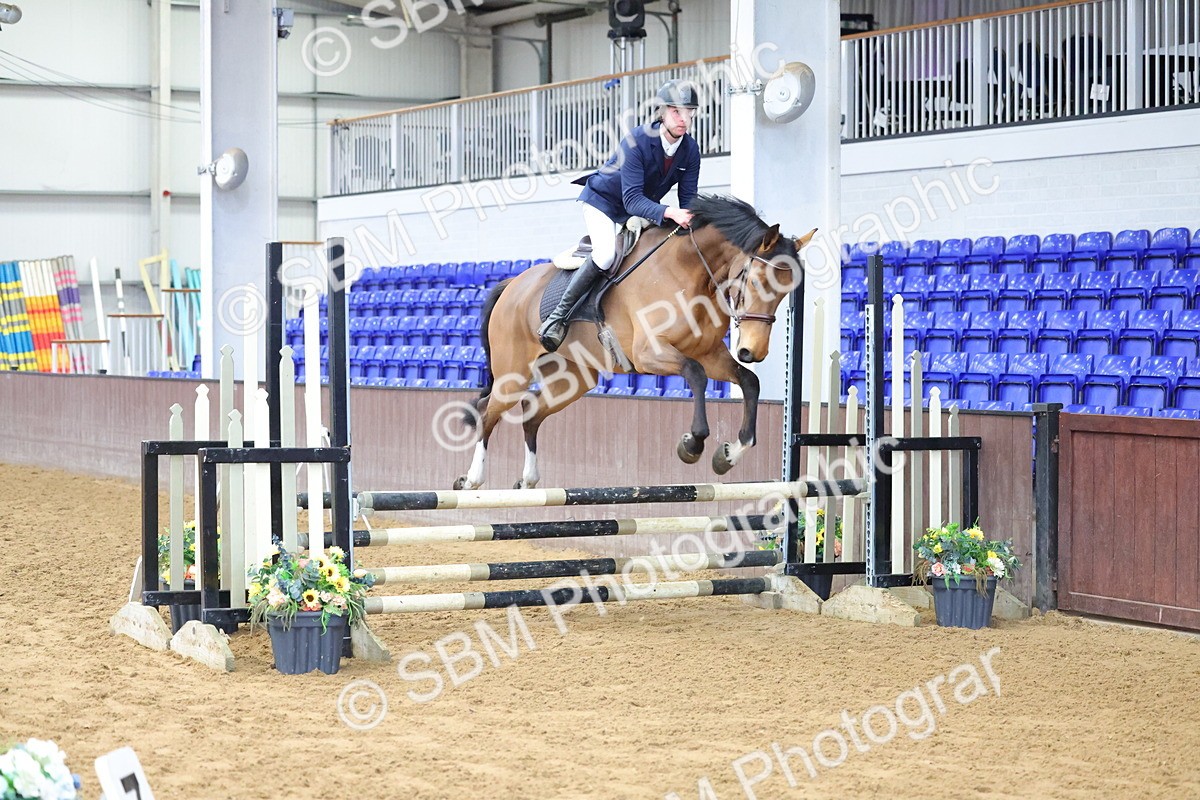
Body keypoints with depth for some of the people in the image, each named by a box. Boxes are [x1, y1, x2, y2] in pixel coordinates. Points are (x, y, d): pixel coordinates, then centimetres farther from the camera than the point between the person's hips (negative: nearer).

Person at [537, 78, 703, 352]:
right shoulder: (637, 141, -31)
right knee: (606, 255, -30)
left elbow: (688, 199, -10)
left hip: (639, 212, 7)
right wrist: (669, 213, -52)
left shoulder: (690, 150, -13)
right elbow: (632, 199, -36)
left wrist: (690, 221, -33)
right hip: (603, 201, -7)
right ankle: (558, 316, -22)